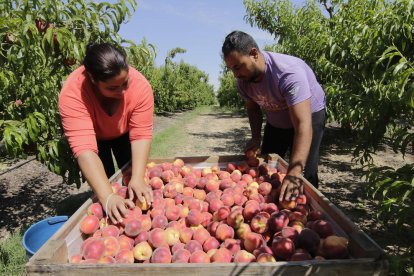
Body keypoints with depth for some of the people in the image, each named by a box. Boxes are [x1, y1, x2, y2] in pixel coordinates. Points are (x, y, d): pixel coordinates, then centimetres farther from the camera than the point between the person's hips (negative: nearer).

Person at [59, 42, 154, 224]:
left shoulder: (140, 85, -35)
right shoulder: (73, 92, -39)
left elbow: (141, 134, -34)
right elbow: (84, 148, -45)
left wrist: (138, 179, -45)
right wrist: (107, 197, -54)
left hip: (123, 134, 2)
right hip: (94, 136, -1)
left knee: (131, 176, 0)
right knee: (103, 183, -6)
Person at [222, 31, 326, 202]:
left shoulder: (289, 72, -38)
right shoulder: (242, 80, -17)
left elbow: (303, 126, -45)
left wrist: (294, 172, -54)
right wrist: (256, 137, -14)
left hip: (308, 115, -5)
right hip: (275, 122, 6)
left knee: (304, 176, -15)